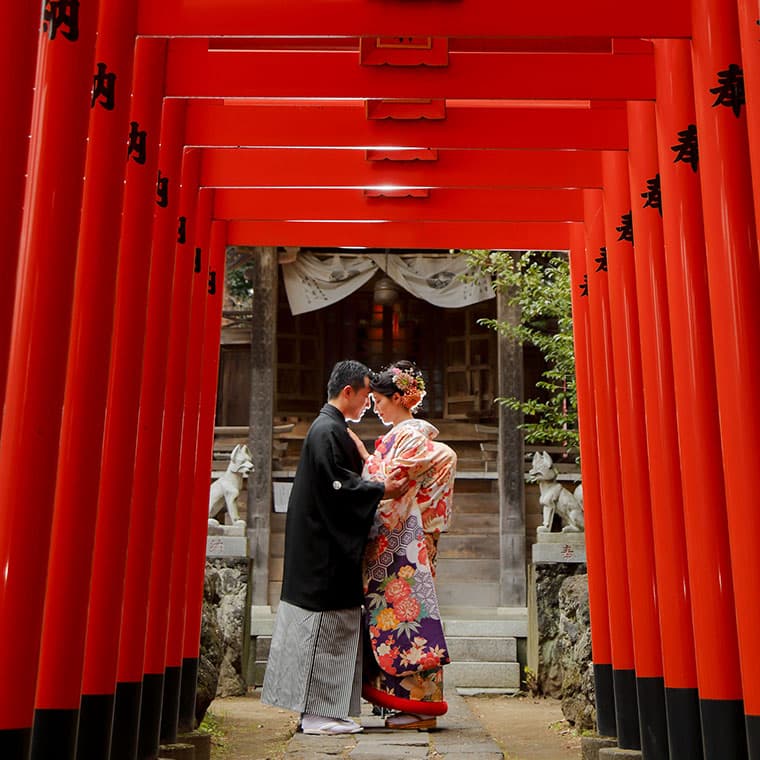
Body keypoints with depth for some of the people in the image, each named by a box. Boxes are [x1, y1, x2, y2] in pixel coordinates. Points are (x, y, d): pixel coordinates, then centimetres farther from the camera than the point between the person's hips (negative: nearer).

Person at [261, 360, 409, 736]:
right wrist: (381, 489, -13)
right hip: (326, 546, -10)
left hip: (323, 543, 10)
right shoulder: (328, 430, -15)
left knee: (329, 627, 13)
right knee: (327, 623, -4)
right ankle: (318, 712, 4)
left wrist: (379, 482, 13)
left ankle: (318, 710, 20)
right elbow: (336, 486, -21)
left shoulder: (329, 427, 17)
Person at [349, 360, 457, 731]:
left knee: (405, 611, -6)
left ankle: (421, 704, 1)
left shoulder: (412, 435, -9)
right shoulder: (397, 435, 18)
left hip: (402, 541, -9)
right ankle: (411, 700, 15)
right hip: (389, 541, 9)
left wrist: (363, 453, -8)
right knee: (394, 610, 9)